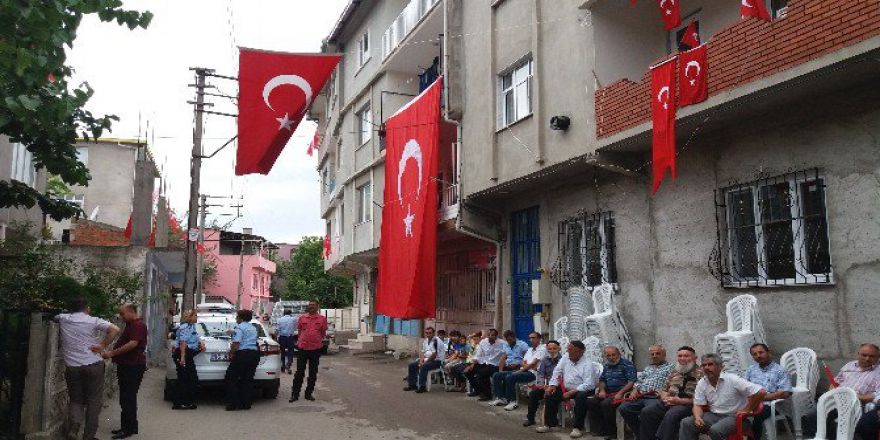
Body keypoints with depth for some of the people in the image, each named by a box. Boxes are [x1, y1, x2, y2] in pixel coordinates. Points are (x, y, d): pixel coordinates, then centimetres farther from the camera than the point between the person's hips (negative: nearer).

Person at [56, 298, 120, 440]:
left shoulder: (64, 319, 7)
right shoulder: (94, 321, -3)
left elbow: (55, 318, 32)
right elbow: (115, 330, -16)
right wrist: (102, 346, -8)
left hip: (72, 367, 3)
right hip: (93, 365, -3)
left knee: (76, 400, 17)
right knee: (94, 401, 7)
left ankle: (74, 423, -11)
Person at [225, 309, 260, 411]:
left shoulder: (240, 327, -8)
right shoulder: (253, 328, 18)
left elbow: (236, 343, -17)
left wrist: (231, 353, -3)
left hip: (243, 354, -8)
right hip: (254, 355, 8)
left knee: (231, 378, 2)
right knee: (248, 379, 10)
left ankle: (234, 404, -1)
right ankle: (246, 403, 10)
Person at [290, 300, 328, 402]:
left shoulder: (322, 318, 3)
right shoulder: (302, 318, 6)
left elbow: (323, 333, 10)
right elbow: (299, 331, 13)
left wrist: (320, 340, 0)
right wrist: (300, 341, 3)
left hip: (316, 348, 0)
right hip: (303, 347, 0)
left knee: (313, 373, 8)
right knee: (299, 372, 2)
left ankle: (309, 393, 19)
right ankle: (295, 394, 9)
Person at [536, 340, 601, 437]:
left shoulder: (587, 364, -17)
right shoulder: (565, 358, 3)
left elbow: (588, 384, -25)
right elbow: (557, 372, 8)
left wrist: (571, 392, -28)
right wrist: (552, 385, -8)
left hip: (581, 390, -6)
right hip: (566, 388, 6)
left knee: (580, 397, -36)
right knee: (550, 394, -11)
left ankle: (578, 427, -23)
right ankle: (549, 424, 1)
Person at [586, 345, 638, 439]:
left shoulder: (627, 364, -6)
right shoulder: (606, 366, 18)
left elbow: (632, 382, -15)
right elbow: (602, 380, 25)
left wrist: (620, 393, -23)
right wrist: (602, 390, 4)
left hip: (622, 393, -7)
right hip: (608, 393, 8)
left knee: (606, 403, -31)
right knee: (590, 402, -12)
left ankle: (612, 431, -14)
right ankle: (600, 429, -5)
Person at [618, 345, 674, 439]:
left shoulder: (669, 368, 11)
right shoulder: (647, 368, 31)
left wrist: (660, 392, -20)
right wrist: (634, 391, 7)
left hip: (654, 397, -6)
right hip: (639, 397, 6)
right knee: (623, 408, -18)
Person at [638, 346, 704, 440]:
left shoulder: (699, 374, -2)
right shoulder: (674, 371, 20)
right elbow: (664, 389, 25)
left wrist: (680, 401, -16)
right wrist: (664, 397, 1)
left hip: (686, 404, -6)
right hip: (668, 402, 6)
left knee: (671, 415, -36)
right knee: (646, 412, -17)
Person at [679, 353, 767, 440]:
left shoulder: (732, 380, -14)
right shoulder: (701, 383, 3)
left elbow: (761, 392, -18)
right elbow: (698, 405, 4)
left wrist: (746, 410, -10)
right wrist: (698, 417, -18)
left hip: (735, 416, -5)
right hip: (714, 415, 5)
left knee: (716, 429, -34)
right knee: (686, 423, -15)